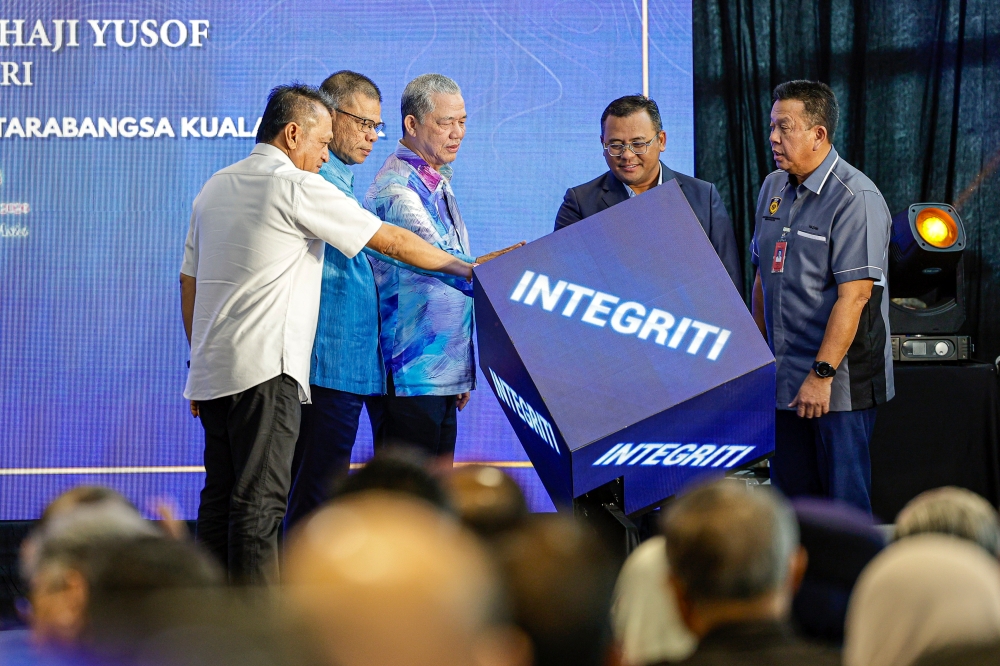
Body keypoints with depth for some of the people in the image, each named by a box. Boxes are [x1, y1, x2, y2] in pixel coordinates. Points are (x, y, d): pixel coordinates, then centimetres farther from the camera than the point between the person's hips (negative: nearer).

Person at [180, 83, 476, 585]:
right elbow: (392, 242, -3)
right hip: (264, 369, -8)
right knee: (258, 501, -10)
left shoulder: (215, 187, 17)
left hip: (211, 369, 8)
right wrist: (465, 269, 8)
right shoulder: (297, 187, -7)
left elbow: (189, 281, 21)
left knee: (220, 497, 10)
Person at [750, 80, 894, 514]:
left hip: (838, 382, -8)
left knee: (845, 501, -4)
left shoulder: (855, 198, -14)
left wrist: (822, 374, -23)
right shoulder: (774, 189, 12)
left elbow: (854, 295, -20)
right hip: (783, 378, 8)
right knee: (789, 498, 10)